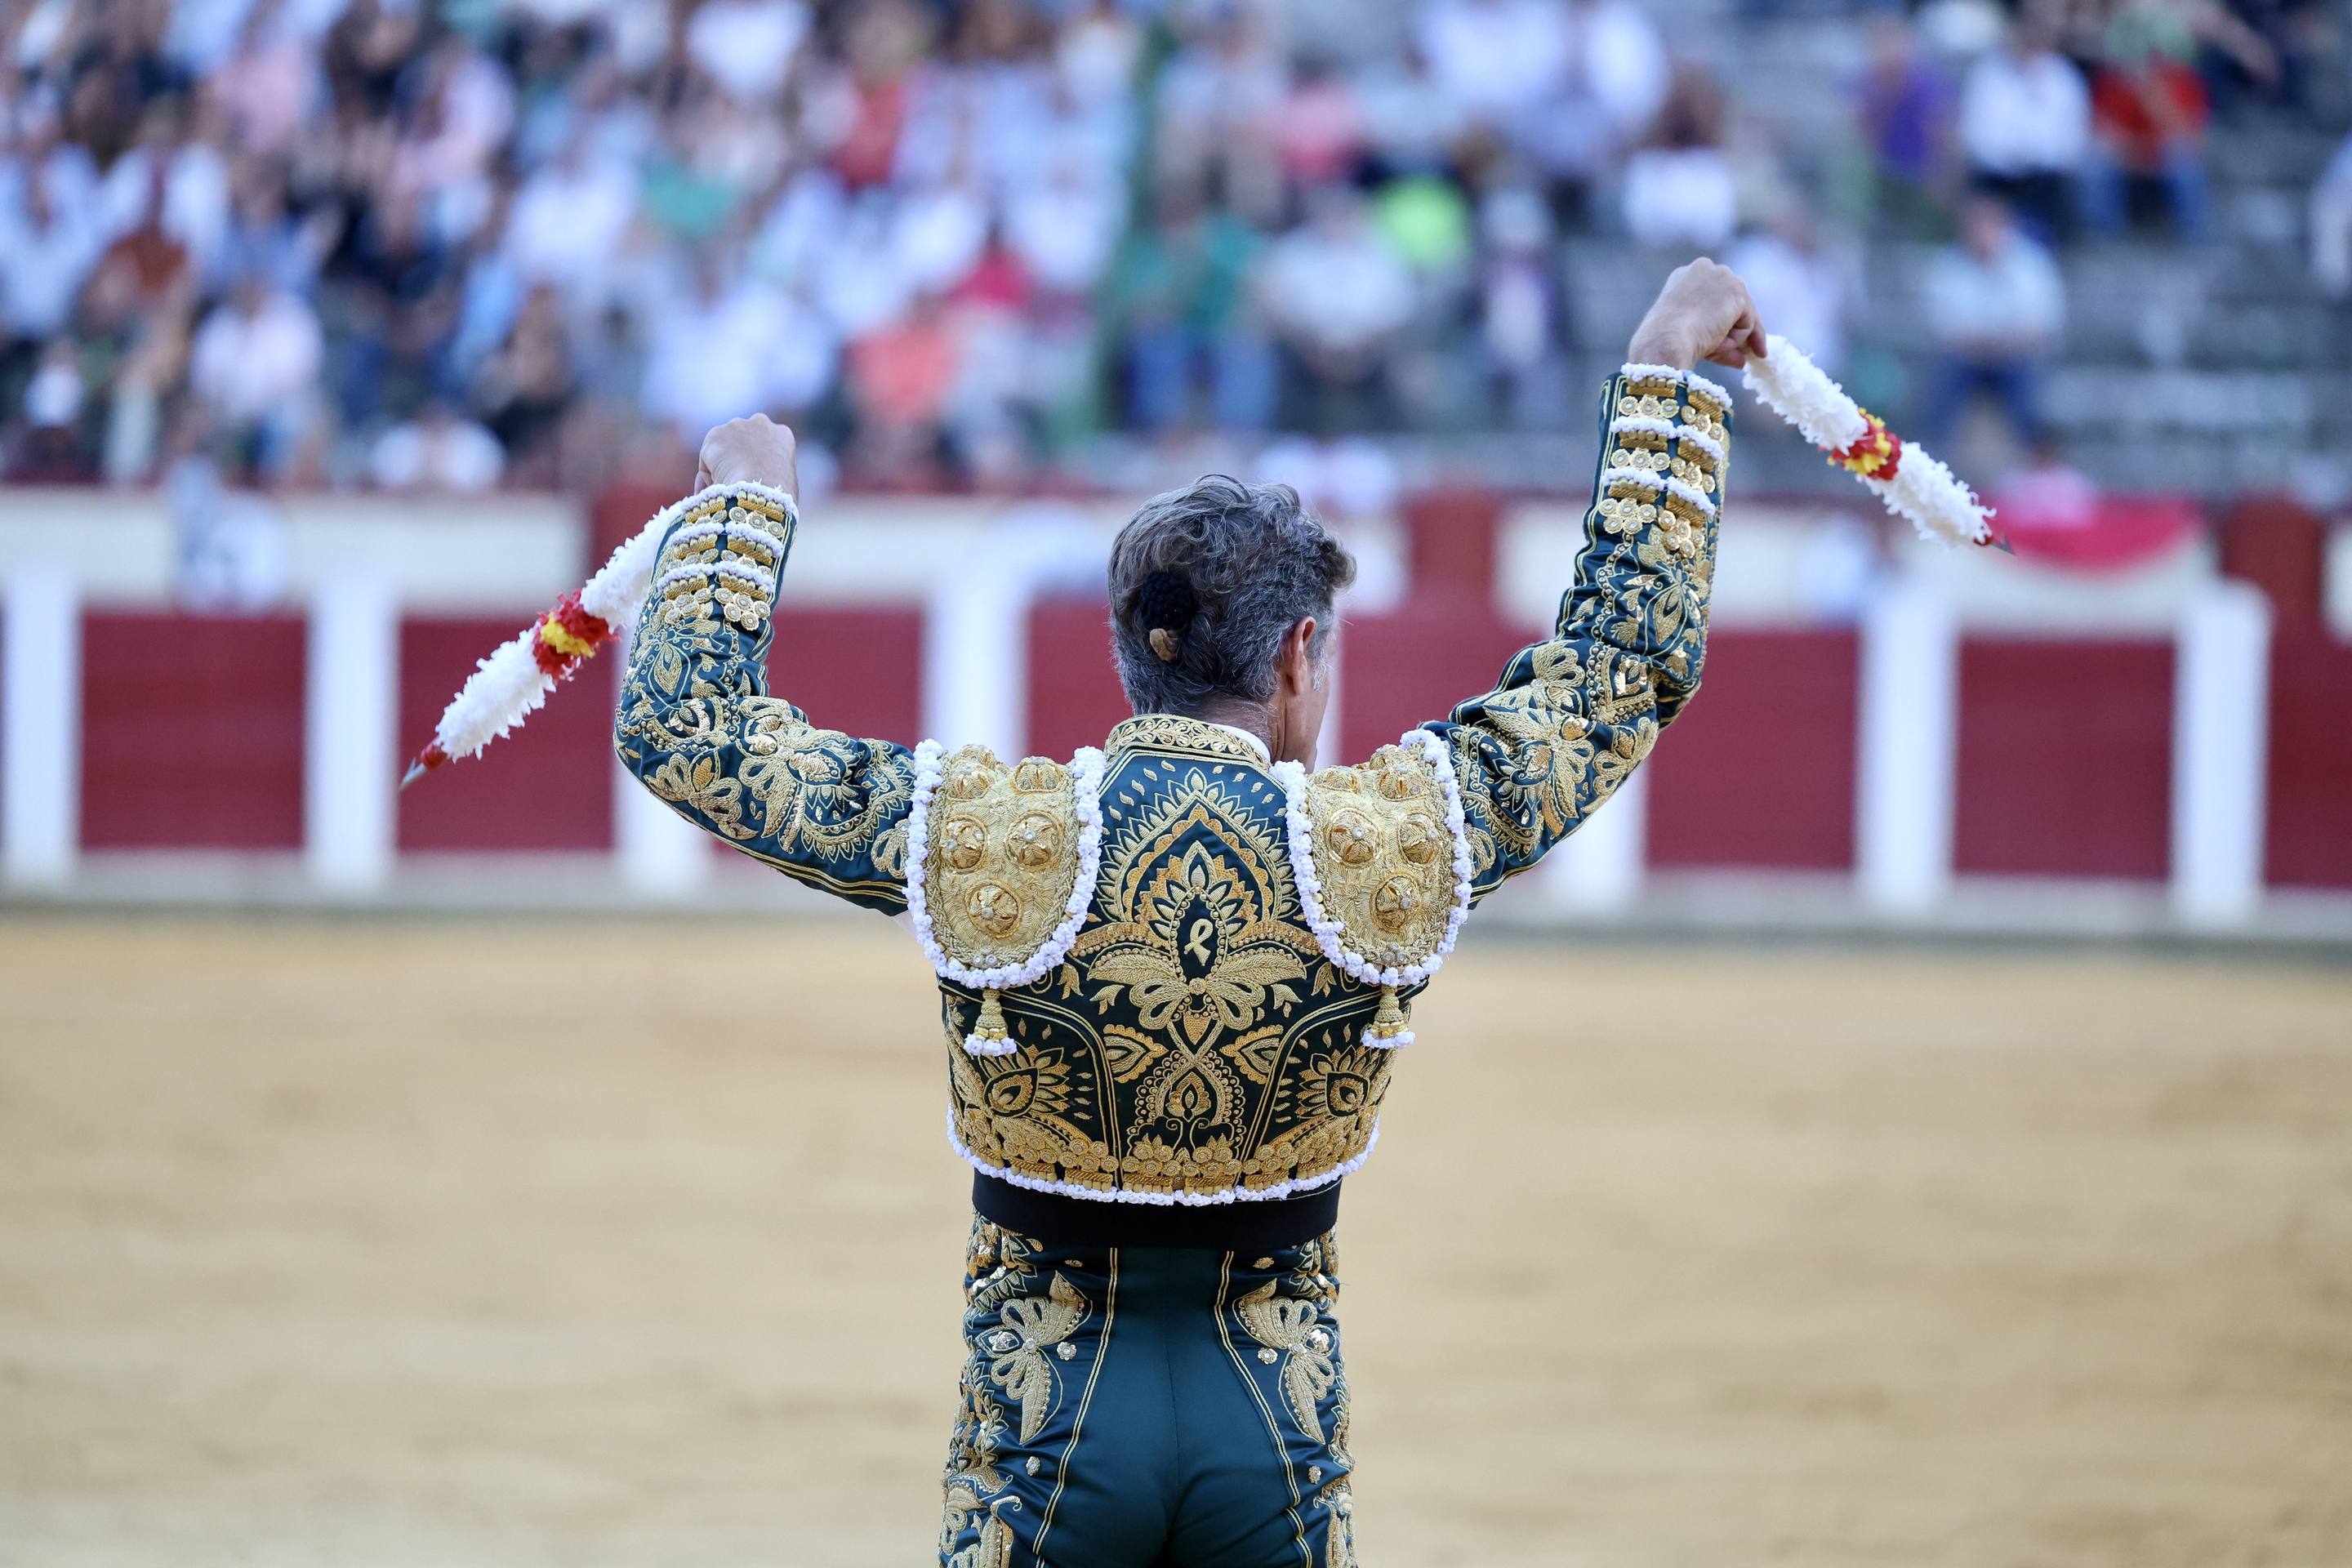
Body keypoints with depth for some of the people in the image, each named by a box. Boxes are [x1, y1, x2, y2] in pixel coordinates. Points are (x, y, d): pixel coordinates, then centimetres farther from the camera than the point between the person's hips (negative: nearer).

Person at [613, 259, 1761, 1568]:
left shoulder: (973, 836, -10)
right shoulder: (1391, 843, -9)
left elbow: (687, 725, 3)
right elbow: (1630, 661, 6)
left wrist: (744, 501, 18)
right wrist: (1667, 382, 17)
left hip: (1048, 1423, 0)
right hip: (1278, 1414, 0)